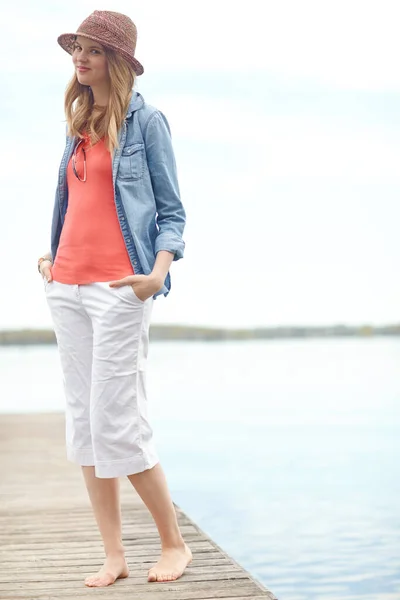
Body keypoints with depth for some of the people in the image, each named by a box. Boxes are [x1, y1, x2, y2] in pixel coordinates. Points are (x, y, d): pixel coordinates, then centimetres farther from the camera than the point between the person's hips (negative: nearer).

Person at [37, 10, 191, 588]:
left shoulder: (145, 119, -1)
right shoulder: (79, 125, 17)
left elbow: (171, 210, -3)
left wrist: (159, 271, -16)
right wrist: (52, 255, 15)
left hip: (117, 286, -7)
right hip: (67, 284, 7)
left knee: (117, 424, -7)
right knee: (83, 423, 4)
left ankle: (175, 543, 9)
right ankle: (113, 556, 11)